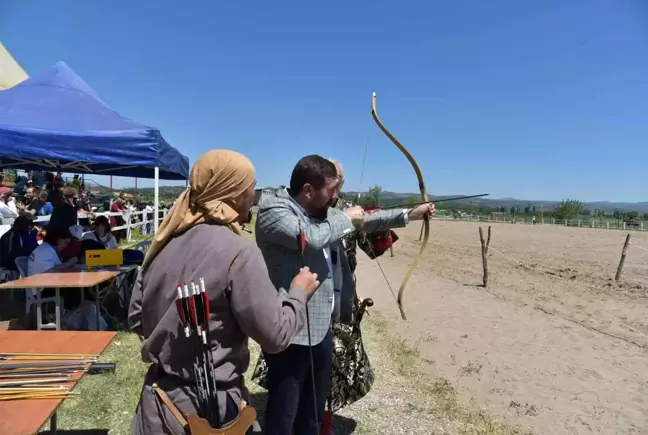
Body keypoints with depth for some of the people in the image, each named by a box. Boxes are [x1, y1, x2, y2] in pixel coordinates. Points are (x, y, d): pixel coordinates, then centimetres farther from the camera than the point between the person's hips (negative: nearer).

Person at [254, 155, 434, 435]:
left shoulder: (323, 213, 9)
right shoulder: (274, 211, -16)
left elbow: (364, 221, 18)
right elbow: (312, 237, -32)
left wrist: (408, 215, 16)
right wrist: (346, 219, -14)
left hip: (322, 328, 8)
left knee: (313, 411, 23)